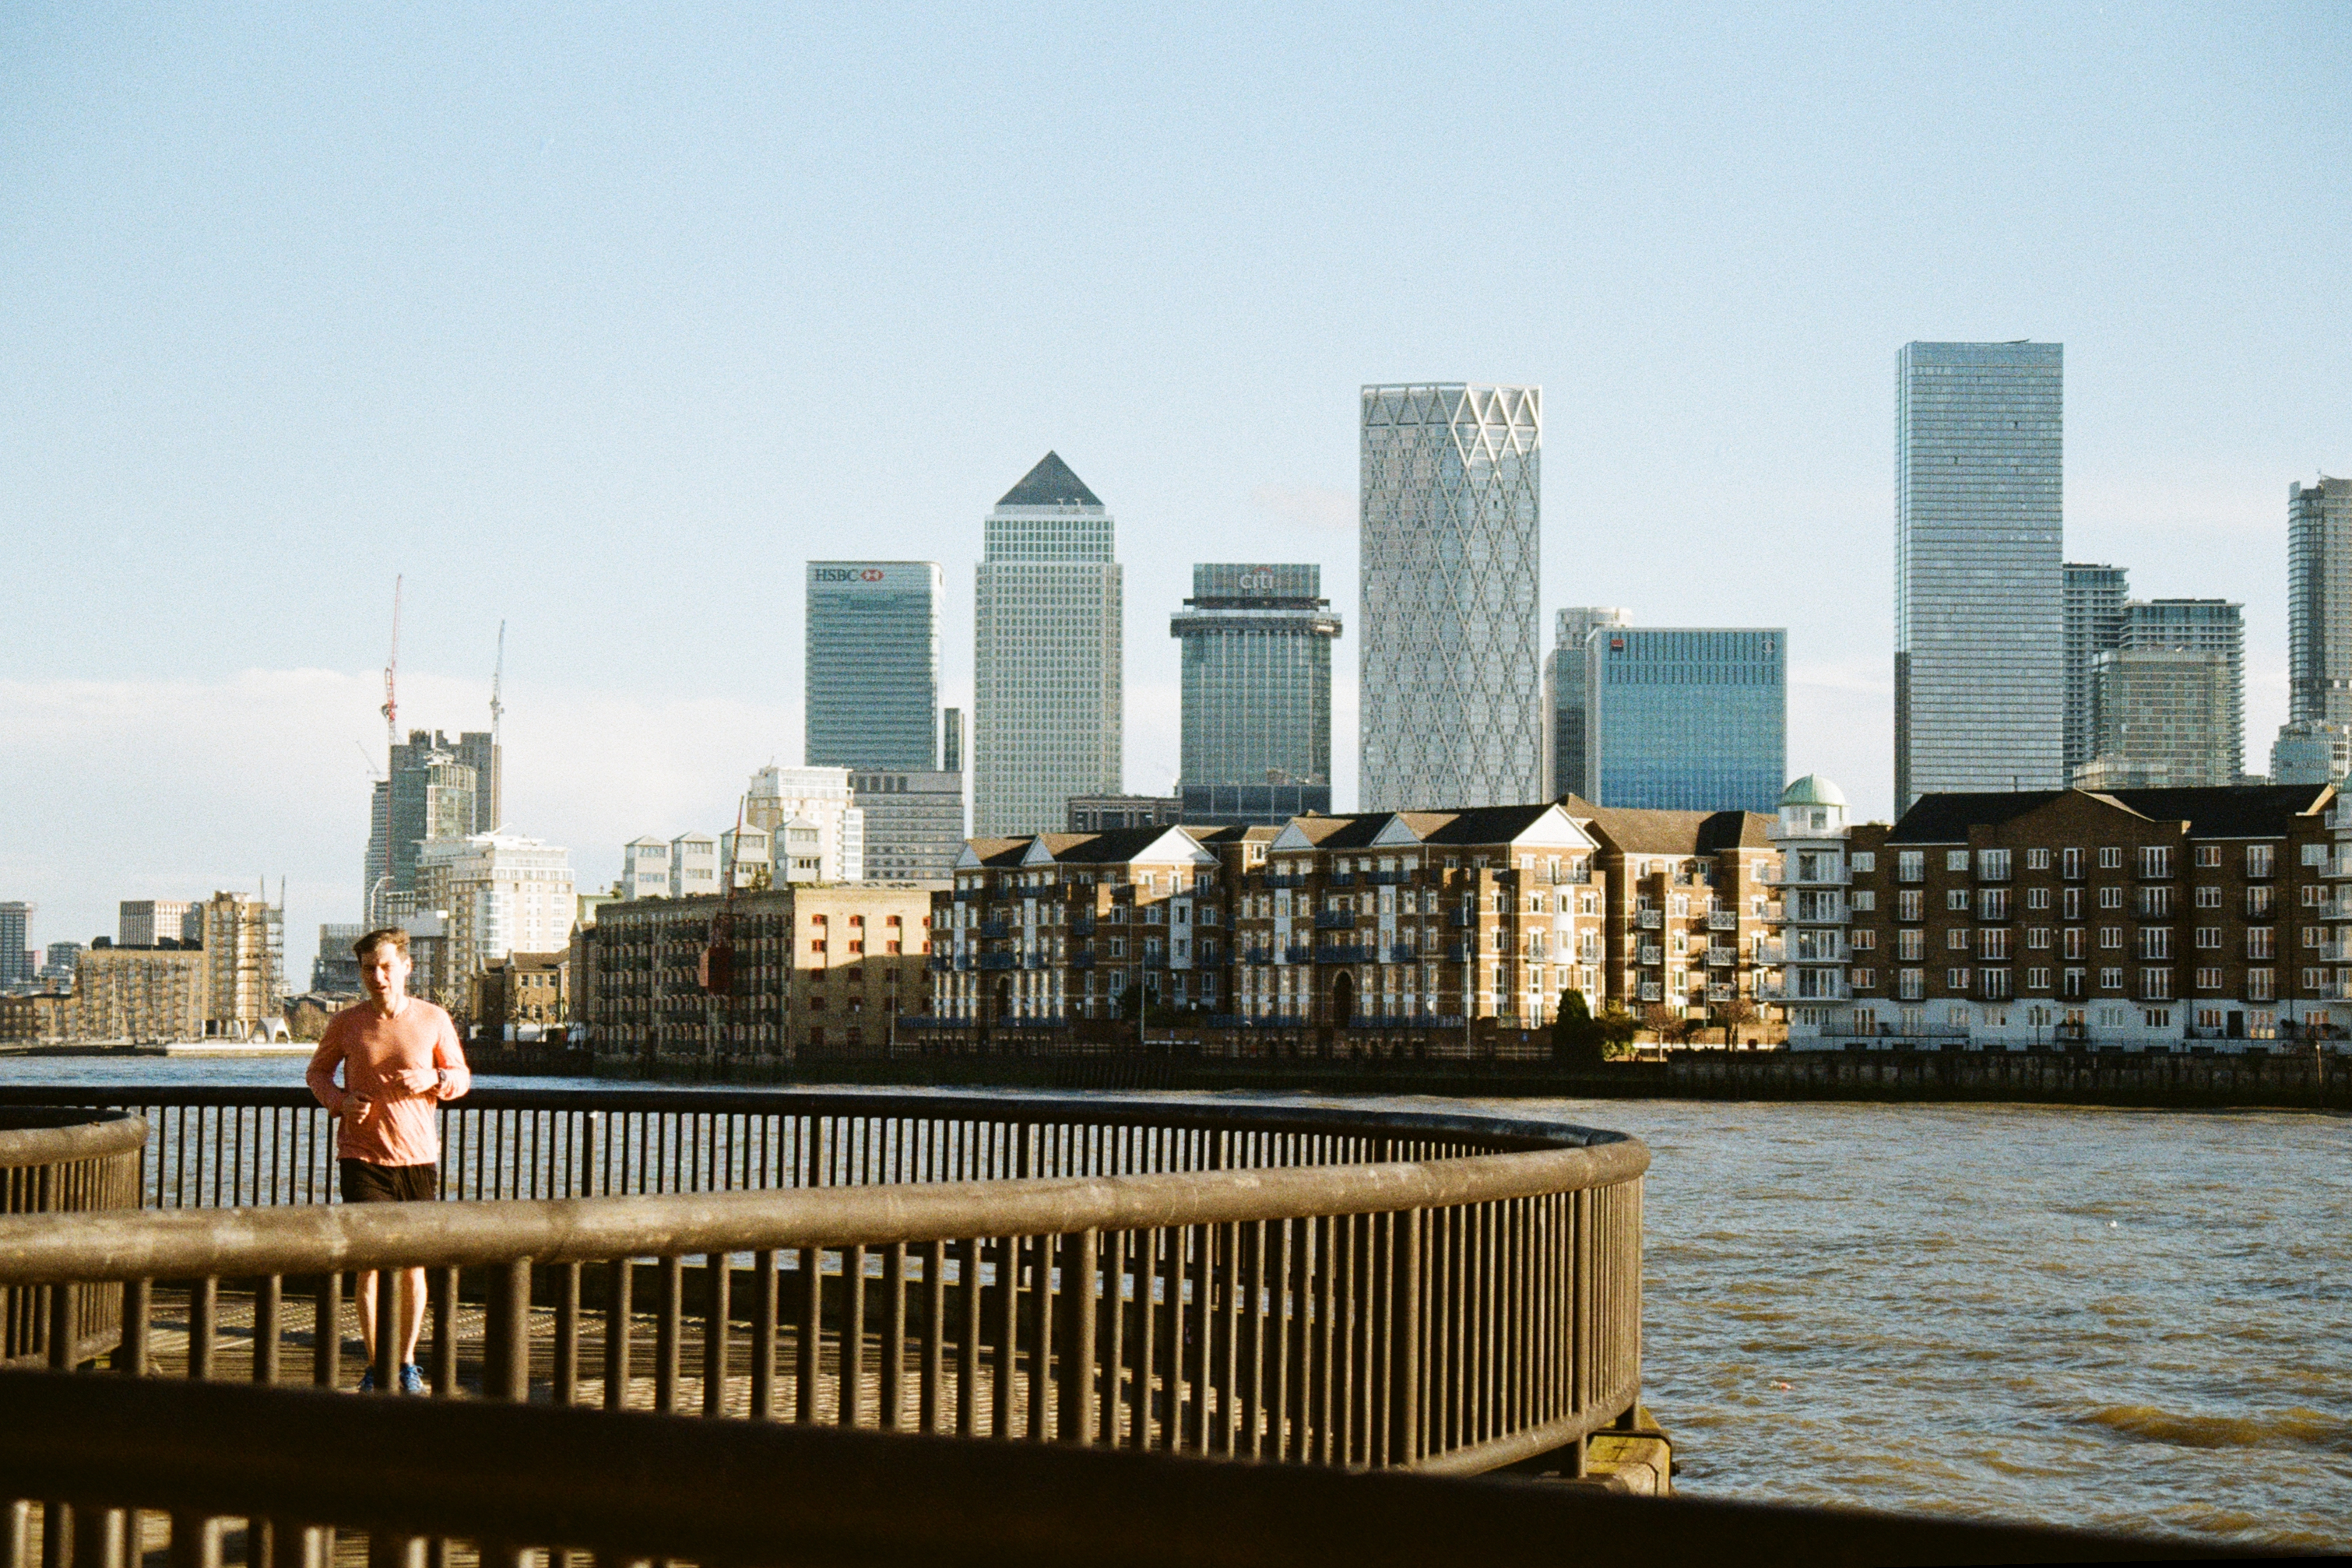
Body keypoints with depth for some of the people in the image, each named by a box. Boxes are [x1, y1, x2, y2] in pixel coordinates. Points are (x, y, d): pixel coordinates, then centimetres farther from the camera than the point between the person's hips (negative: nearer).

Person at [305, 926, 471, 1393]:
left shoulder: (433, 1020, 1)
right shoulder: (347, 1023, 1)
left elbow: (461, 1077, 10)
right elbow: (317, 1071, 14)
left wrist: (433, 1081, -13)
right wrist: (340, 1101, -6)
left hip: (417, 1155, 1)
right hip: (363, 1156, -1)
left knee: (413, 1263, 7)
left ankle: (408, 1364, 21)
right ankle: (375, 1365, 1)